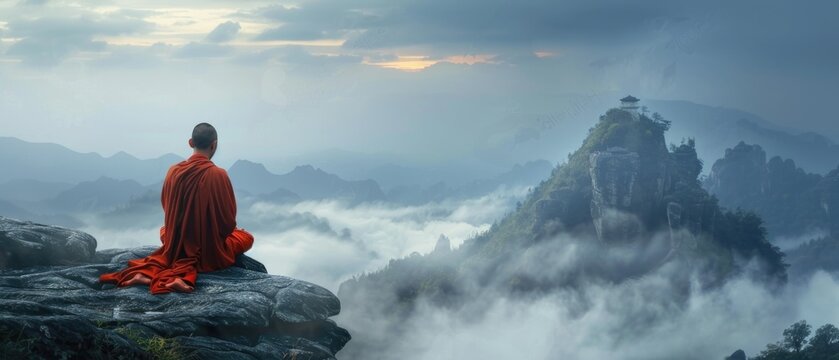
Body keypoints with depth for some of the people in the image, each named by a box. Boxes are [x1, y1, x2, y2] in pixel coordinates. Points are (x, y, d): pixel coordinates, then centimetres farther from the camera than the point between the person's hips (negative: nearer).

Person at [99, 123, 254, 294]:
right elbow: (228, 219, -13)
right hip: (209, 249, -6)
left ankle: (149, 271, 2)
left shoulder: (174, 171, -5)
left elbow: (167, 208, 9)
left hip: (177, 244, 6)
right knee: (246, 237, 19)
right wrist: (223, 232, 9)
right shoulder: (218, 175, -19)